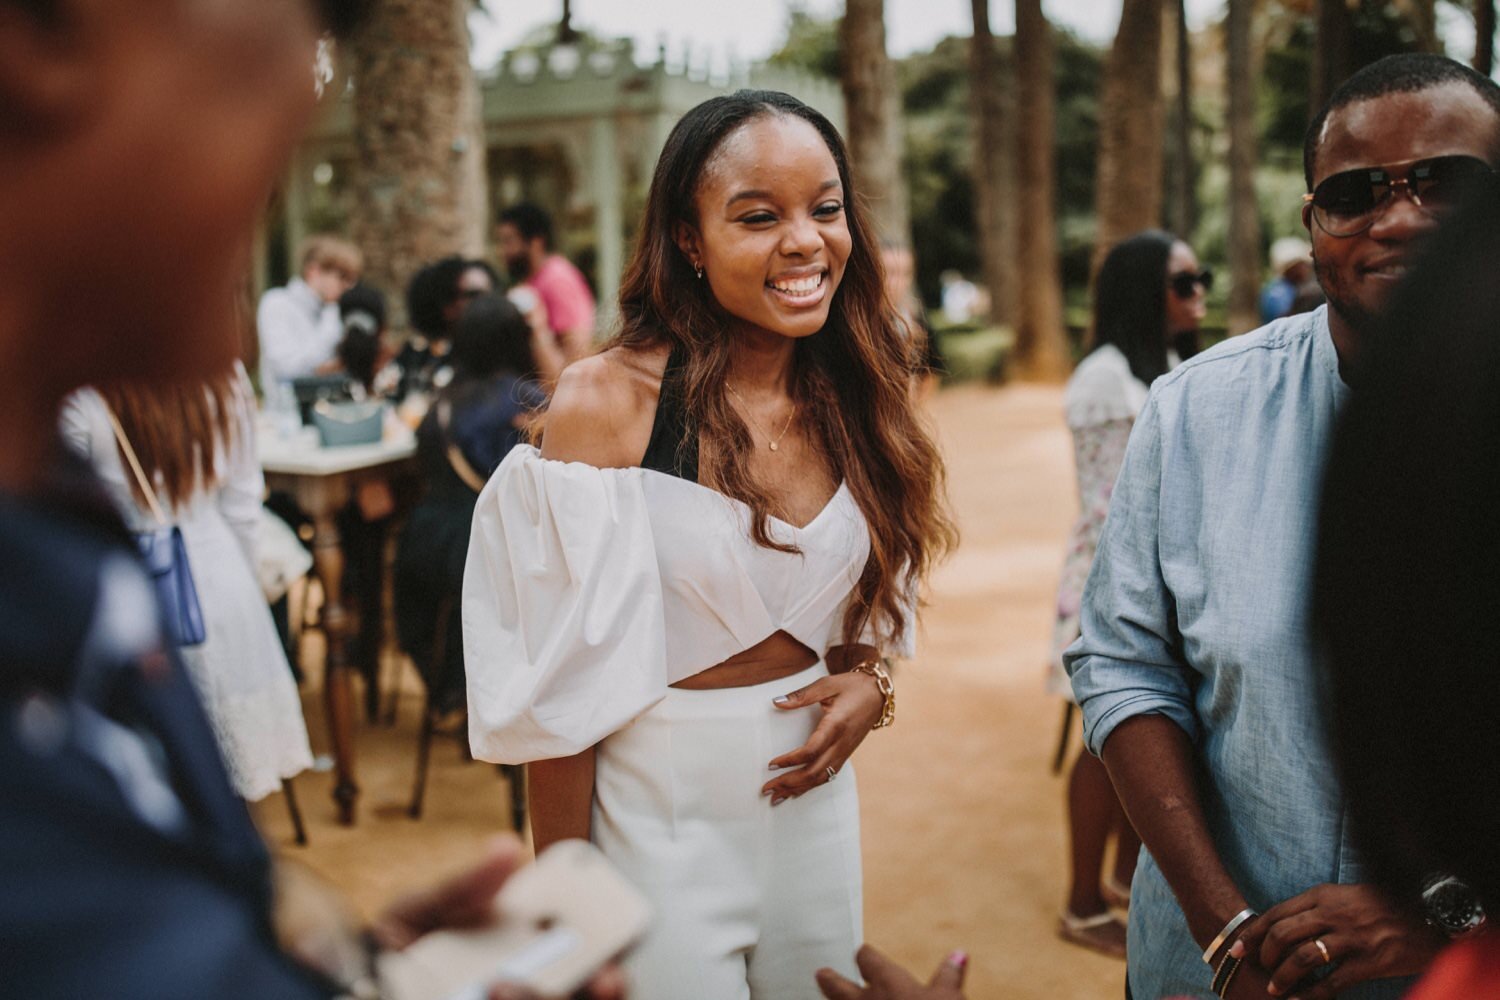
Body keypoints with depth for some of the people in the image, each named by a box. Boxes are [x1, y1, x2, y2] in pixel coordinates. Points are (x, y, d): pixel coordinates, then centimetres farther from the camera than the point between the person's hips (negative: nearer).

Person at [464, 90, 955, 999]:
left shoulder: (856, 398, -1)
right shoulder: (606, 402, -17)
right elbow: (567, 684, -14)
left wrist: (869, 680, -7)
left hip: (815, 798, 5)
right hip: (661, 819, -5)